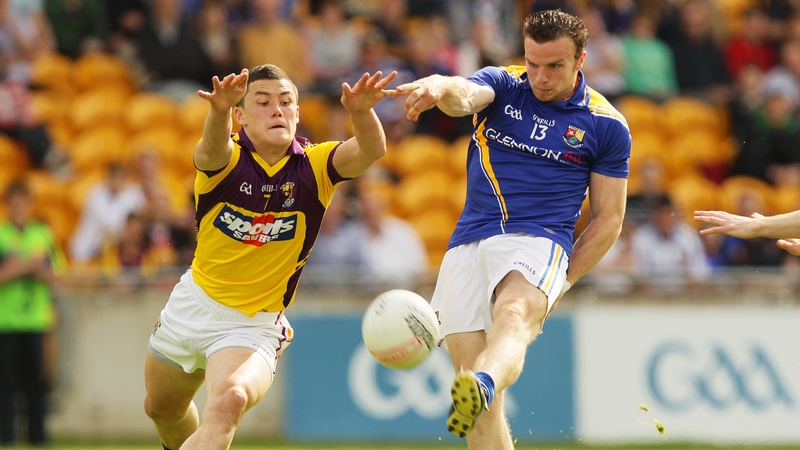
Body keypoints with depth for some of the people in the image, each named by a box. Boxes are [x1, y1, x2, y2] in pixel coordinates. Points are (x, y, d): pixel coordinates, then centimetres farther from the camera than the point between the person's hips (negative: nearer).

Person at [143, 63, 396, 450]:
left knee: (230, 401, -33)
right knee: (162, 408, 24)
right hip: (194, 302, 3)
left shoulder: (314, 165, -12)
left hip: (254, 326, -2)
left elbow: (371, 150, -32)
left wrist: (360, 112, -55)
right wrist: (219, 110, -65)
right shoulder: (225, 158, -15)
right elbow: (211, 151, -41)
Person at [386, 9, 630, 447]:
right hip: (467, 246, 3)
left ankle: (483, 386, -69)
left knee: (513, 317, -37)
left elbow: (608, 218, 12)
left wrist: (560, 280, 3)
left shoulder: (606, 125, 6)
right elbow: (465, 95, -16)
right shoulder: (502, 86, 9)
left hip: (537, 244, -3)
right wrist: (441, 87, -42)